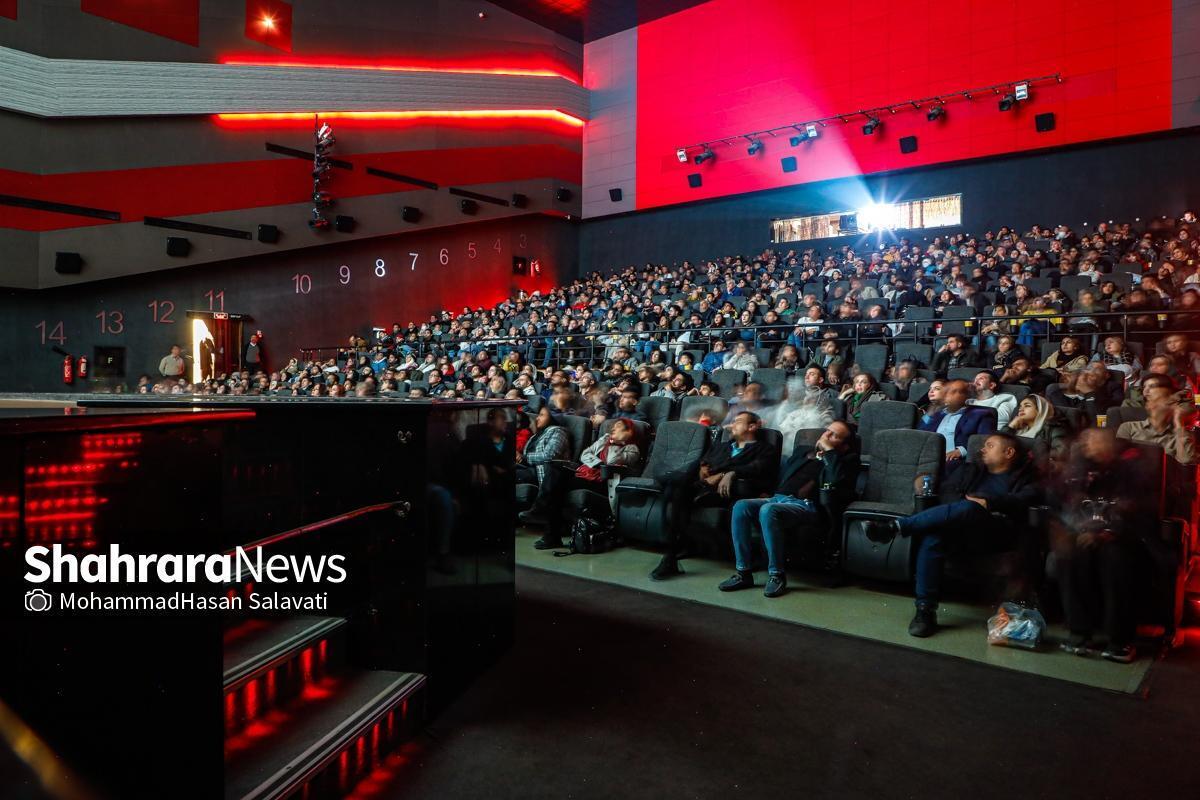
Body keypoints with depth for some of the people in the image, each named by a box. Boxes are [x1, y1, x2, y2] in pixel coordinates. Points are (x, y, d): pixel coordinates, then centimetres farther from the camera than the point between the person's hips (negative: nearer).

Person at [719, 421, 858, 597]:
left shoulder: (845, 460, 12)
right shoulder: (804, 451, 30)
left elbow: (837, 480, -12)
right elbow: (781, 474, 33)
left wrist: (828, 450, -3)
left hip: (805, 505, -6)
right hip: (777, 498, 6)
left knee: (768, 510, -36)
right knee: (741, 506, -22)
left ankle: (777, 575, -25)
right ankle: (743, 572, -19)